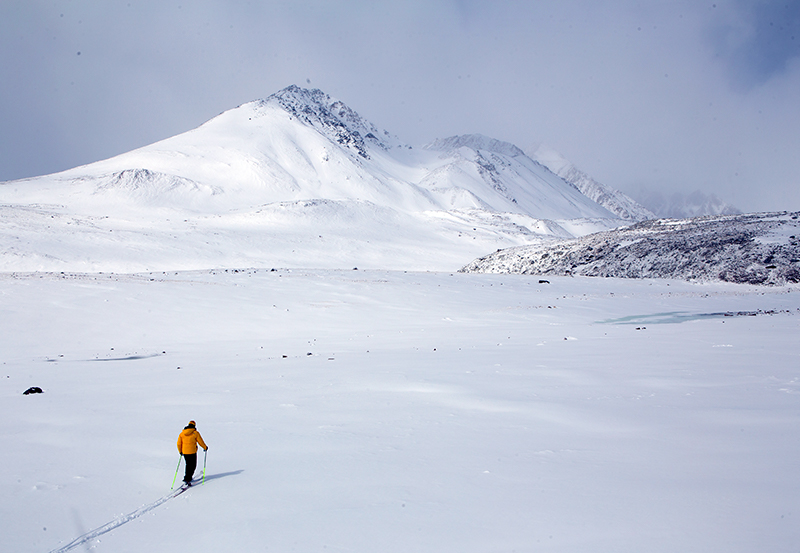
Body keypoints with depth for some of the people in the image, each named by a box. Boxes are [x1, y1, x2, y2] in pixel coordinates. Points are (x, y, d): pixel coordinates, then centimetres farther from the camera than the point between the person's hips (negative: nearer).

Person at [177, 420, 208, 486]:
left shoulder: (182, 433, 3)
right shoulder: (195, 433, -9)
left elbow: (179, 444, 6)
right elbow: (201, 442, -2)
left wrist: (180, 451, 23)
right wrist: (205, 447, 16)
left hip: (184, 452, 4)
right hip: (192, 452, -4)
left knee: (188, 465, 22)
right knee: (192, 466, 4)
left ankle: (188, 477, 31)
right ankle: (187, 479, -7)